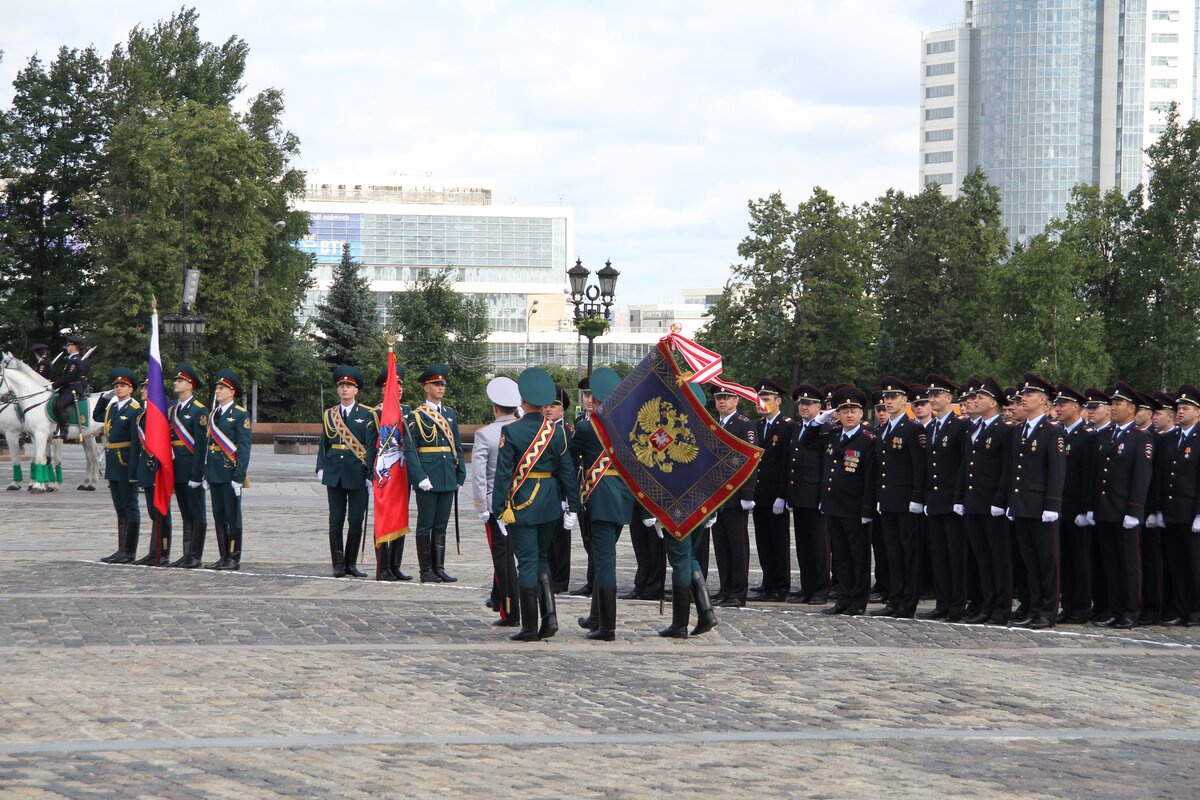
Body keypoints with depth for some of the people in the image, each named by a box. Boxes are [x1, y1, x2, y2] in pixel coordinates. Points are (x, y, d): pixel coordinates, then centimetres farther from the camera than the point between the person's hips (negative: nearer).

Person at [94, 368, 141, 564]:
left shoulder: (135, 410, -11)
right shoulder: (112, 407, 13)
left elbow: (137, 442, -17)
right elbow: (96, 416, 34)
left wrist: (133, 470, -23)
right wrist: (105, 397, 19)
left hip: (126, 464, -8)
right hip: (113, 466, 8)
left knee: (130, 508, -3)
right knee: (120, 509, 12)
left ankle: (129, 552, -1)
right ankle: (122, 550, 17)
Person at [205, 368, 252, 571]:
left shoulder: (240, 415, -7)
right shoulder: (214, 414, 15)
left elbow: (244, 448, -11)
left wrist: (239, 477, -17)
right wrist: (206, 474, 15)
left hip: (230, 473, -7)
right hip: (214, 473, 7)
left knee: (232, 517, -2)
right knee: (219, 517, 9)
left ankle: (234, 558, 2)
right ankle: (224, 556, 15)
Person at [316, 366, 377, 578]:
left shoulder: (368, 415, 1)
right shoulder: (329, 415, 10)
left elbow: (372, 447, -3)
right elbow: (323, 444, 13)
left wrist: (371, 474, -9)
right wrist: (321, 468, 0)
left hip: (358, 474, -2)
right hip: (334, 474, 2)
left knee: (356, 521, 1)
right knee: (336, 521, 2)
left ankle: (351, 564, 11)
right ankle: (338, 564, 7)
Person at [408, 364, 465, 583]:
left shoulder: (450, 414, 13)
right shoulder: (416, 416, -4)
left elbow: (457, 447, 16)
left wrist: (460, 476, 10)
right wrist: (419, 477, -17)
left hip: (447, 479, 5)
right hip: (428, 479, -5)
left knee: (441, 525, 9)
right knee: (425, 525, 0)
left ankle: (439, 568, 13)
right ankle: (426, 571, 4)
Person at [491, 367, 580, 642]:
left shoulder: (511, 432, -11)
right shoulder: (557, 431, 0)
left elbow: (503, 474, -11)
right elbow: (568, 470, 2)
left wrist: (499, 511, -7)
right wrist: (573, 506, 8)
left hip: (522, 502, -4)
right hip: (550, 504, 4)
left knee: (528, 562, 0)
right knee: (542, 559, 18)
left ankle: (529, 628, 3)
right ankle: (549, 616, 5)